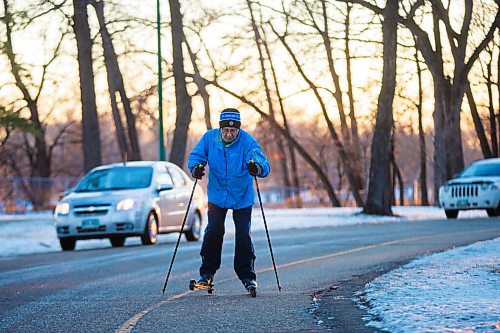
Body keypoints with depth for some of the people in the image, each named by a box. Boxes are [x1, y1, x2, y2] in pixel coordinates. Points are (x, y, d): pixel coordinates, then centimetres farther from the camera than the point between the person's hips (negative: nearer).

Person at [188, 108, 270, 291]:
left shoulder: (247, 141, -20)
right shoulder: (209, 137, -11)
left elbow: (264, 165, -28)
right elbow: (196, 155, -2)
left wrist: (257, 168, -52)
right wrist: (196, 167, -25)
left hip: (242, 198, -1)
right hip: (217, 195, 2)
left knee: (243, 235, -2)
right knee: (214, 231, -6)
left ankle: (247, 275, 12)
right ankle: (207, 272, 10)